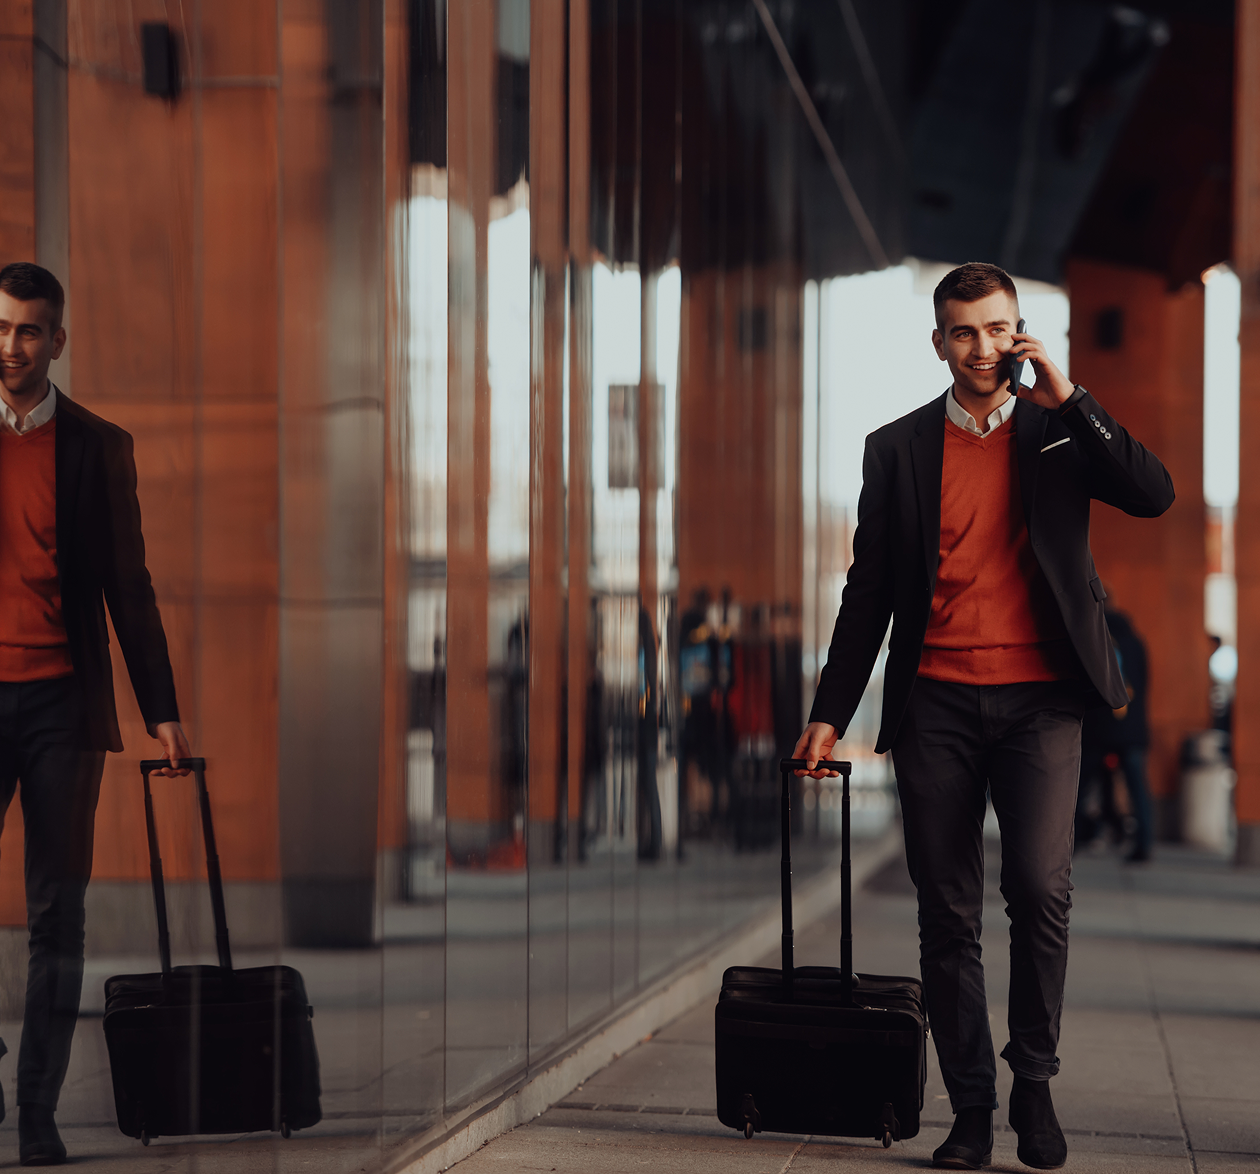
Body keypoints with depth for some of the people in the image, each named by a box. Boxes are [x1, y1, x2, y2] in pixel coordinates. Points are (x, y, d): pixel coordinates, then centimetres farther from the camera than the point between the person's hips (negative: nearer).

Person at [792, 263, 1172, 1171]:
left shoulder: (1059, 429, 9)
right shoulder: (897, 448, 10)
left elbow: (1153, 494, -7)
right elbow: (869, 590, 11)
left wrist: (1066, 397, -10)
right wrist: (830, 714, 7)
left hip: (1039, 701, -1)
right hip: (937, 704, 2)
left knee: (1040, 890, -15)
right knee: (948, 916, 3)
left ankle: (1035, 1079, 4)